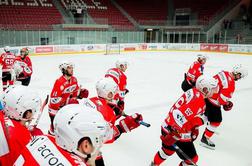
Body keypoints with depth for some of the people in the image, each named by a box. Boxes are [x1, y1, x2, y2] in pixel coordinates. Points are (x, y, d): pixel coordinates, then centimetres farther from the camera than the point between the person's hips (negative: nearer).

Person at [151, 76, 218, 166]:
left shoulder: (193, 91, 5)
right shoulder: (198, 100, -23)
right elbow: (180, 116, -32)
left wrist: (194, 128, 12)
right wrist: (172, 134, -31)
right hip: (178, 134, -10)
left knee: (168, 149, 34)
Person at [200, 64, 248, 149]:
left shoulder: (224, 73, -2)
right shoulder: (230, 84, -26)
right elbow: (222, 99, -26)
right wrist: (227, 104, -3)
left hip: (206, 95, 9)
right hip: (213, 102, -9)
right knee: (216, 121, 2)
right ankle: (205, 139, 8)